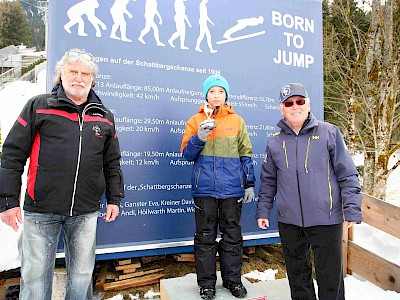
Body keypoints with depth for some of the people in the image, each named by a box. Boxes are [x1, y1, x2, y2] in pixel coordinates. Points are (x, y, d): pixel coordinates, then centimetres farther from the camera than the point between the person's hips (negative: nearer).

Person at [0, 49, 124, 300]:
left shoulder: (105, 117, 10)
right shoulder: (38, 107, 2)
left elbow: (112, 163, 13)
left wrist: (114, 198, 10)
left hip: (86, 211, 2)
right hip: (41, 209, -2)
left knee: (82, 274, 14)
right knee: (35, 274, 9)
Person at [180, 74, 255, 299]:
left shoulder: (237, 120, 9)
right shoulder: (196, 120, 7)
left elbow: (246, 154, 11)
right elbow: (187, 154, 3)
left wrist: (250, 184, 6)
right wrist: (200, 137, -15)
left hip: (232, 188, 1)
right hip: (204, 189, 0)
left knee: (232, 236, 11)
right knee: (206, 237, 7)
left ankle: (233, 279, 27)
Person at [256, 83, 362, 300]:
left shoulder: (329, 132, -2)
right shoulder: (275, 141, 6)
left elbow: (348, 175, -2)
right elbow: (268, 180, 12)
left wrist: (352, 210, -6)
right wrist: (263, 211, 9)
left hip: (326, 219, -2)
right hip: (288, 221, 3)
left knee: (330, 274, 9)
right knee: (297, 273, 17)